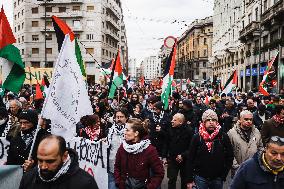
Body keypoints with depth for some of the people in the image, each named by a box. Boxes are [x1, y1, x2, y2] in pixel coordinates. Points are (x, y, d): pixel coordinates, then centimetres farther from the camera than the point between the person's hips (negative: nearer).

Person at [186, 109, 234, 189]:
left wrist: (224, 175, -3)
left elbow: (230, 157, 2)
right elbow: (190, 159, -3)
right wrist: (189, 180, -5)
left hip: (217, 178, 1)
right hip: (201, 178, -1)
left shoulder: (223, 137, -4)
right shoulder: (197, 137, -5)